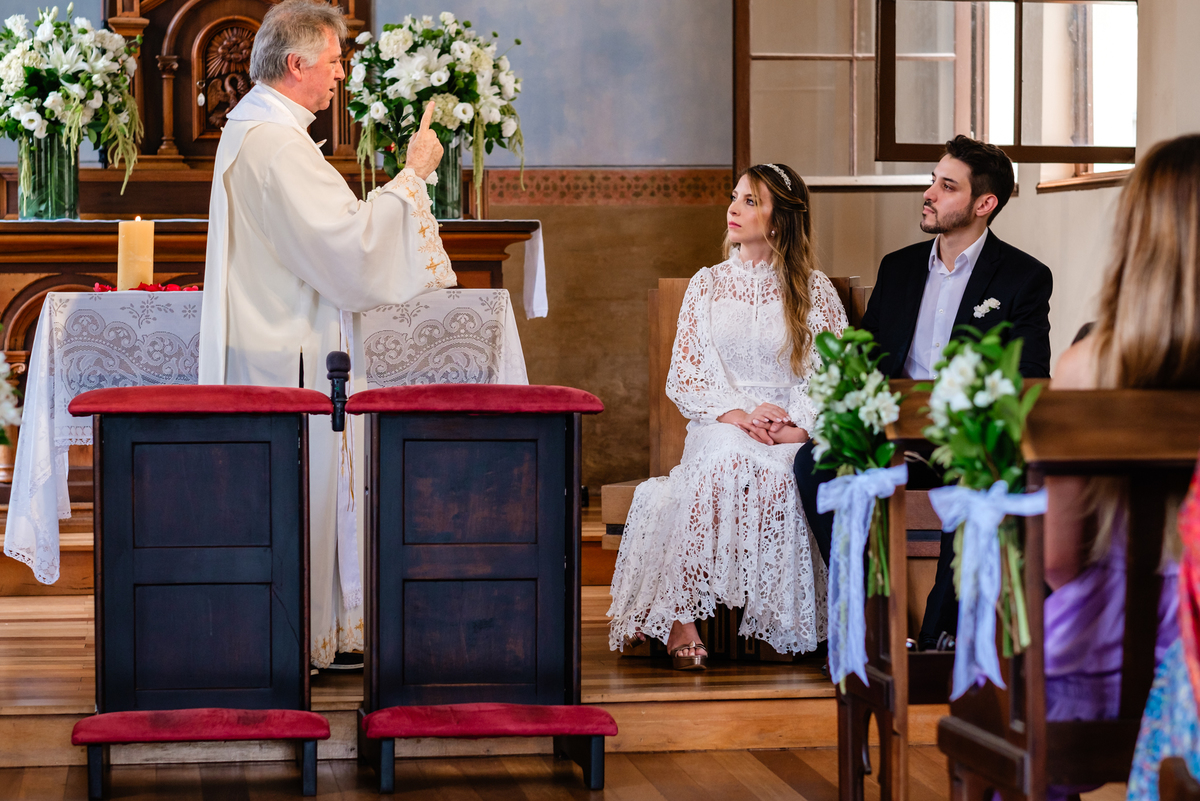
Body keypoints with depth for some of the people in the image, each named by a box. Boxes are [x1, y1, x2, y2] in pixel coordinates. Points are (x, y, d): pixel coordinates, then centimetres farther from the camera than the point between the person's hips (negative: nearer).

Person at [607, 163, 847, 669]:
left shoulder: (814, 290, 9)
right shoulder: (707, 285, 14)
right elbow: (681, 380, 9)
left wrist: (798, 428, -14)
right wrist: (736, 414, -10)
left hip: (795, 440, -1)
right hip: (717, 429, 1)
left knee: (781, 477, -37)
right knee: (723, 464, -36)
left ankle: (782, 621, -27)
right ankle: (679, 616, -35)